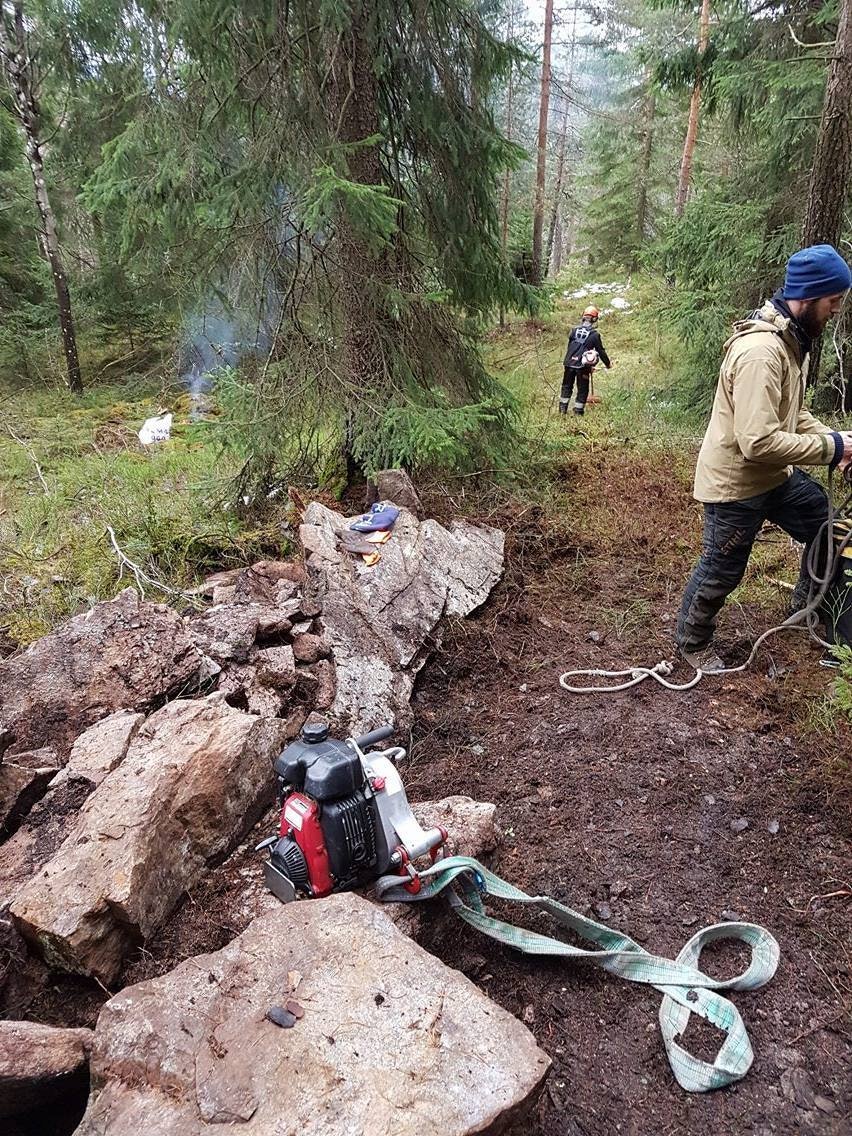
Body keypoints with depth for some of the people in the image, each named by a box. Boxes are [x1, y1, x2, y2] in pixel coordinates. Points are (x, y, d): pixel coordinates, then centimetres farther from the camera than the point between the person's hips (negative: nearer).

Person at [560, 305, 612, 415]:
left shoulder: (574, 330, 5)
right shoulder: (595, 334, -6)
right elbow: (601, 351, 0)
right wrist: (608, 364, 15)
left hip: (569, 363, 4)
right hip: (583, 365, -3)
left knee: (566, 386, 17)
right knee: (582, 390, 9)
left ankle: (562, 409, 18)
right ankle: (578, 411, 10)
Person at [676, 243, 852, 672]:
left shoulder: (792, 338, 4)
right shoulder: (760, 352, -29)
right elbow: (758, 441, -34)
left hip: (775, 474, 9)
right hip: (735, 482, -9)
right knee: (721, 572, 7)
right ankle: (692, 641, 31)